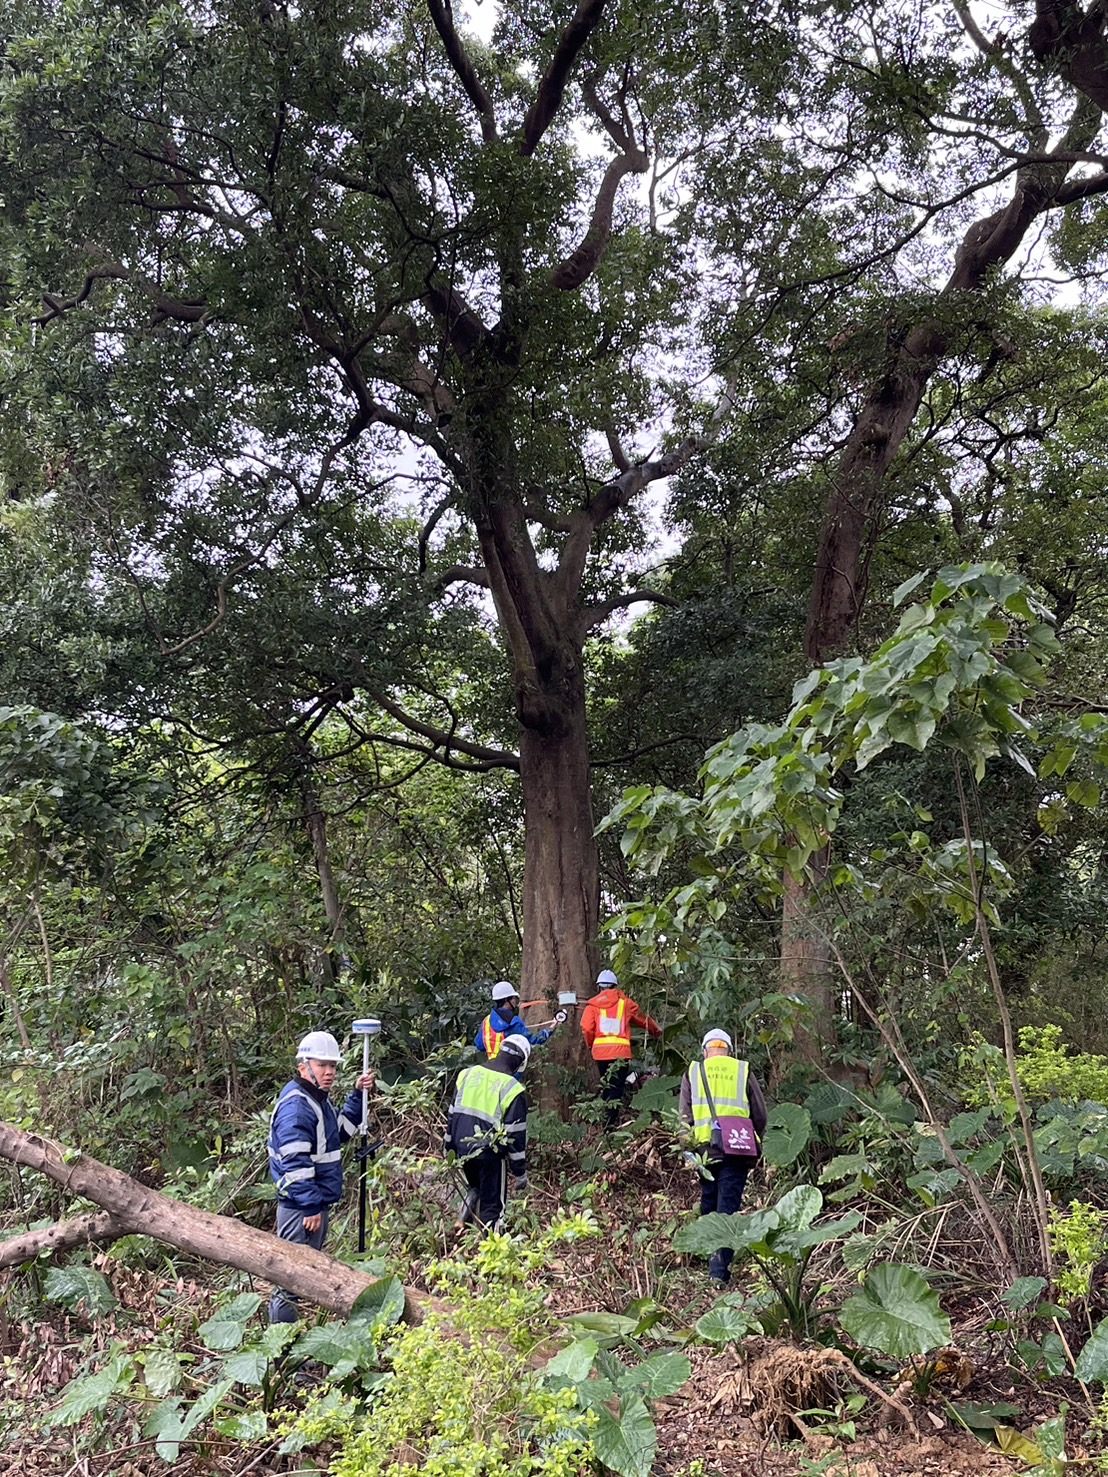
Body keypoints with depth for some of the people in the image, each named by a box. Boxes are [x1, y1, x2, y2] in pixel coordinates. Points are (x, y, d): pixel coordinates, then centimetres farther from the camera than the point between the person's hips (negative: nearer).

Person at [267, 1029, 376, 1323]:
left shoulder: (319, 1099, 12)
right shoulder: (296, 1105, -20)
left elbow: (342, 1131, 23)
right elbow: (296, 1162, -25)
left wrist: (358, 1095, 12)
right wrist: (311, 1206, -24)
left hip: (317, 1203, 11)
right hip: (300, 1207, -11)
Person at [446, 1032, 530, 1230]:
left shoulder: (468, 1074, 2)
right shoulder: (513, 1089, -14)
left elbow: (453, 1114, 8)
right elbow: (516, 1135, -10)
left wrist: (448, 1147, 18)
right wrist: (520, 1172, -2)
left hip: (463, 1148, 5)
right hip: (490, 1154, -5)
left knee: (476, 1187, 30)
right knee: (492, 1204, 9)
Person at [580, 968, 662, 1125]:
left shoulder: (593, 1004, 7)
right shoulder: (624, 1002, 9)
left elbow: (587, 1028, -4)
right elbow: (643, 1019, 23)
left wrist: (590, 1045, 14)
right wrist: (656, 1030, 41)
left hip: (600, 1050, 2)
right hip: (620, 1051, -2)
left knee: (606, 1086, 18)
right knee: (617, 1088, -4)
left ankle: (604, 1117, 18)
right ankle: (609, 1123, -16)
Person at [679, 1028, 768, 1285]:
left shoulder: (693, 1072, 9)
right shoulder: (743, 1071, 7)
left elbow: (684, 1116, 3)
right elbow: (760, 1115, 8)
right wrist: (754, 1146, 20)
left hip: (705, 1149, 1)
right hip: (737, 1151, -1)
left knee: (708, 1208, 18)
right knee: (728, 1209, 0)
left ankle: (711, 1260, 26)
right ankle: (720, 1269, -7)